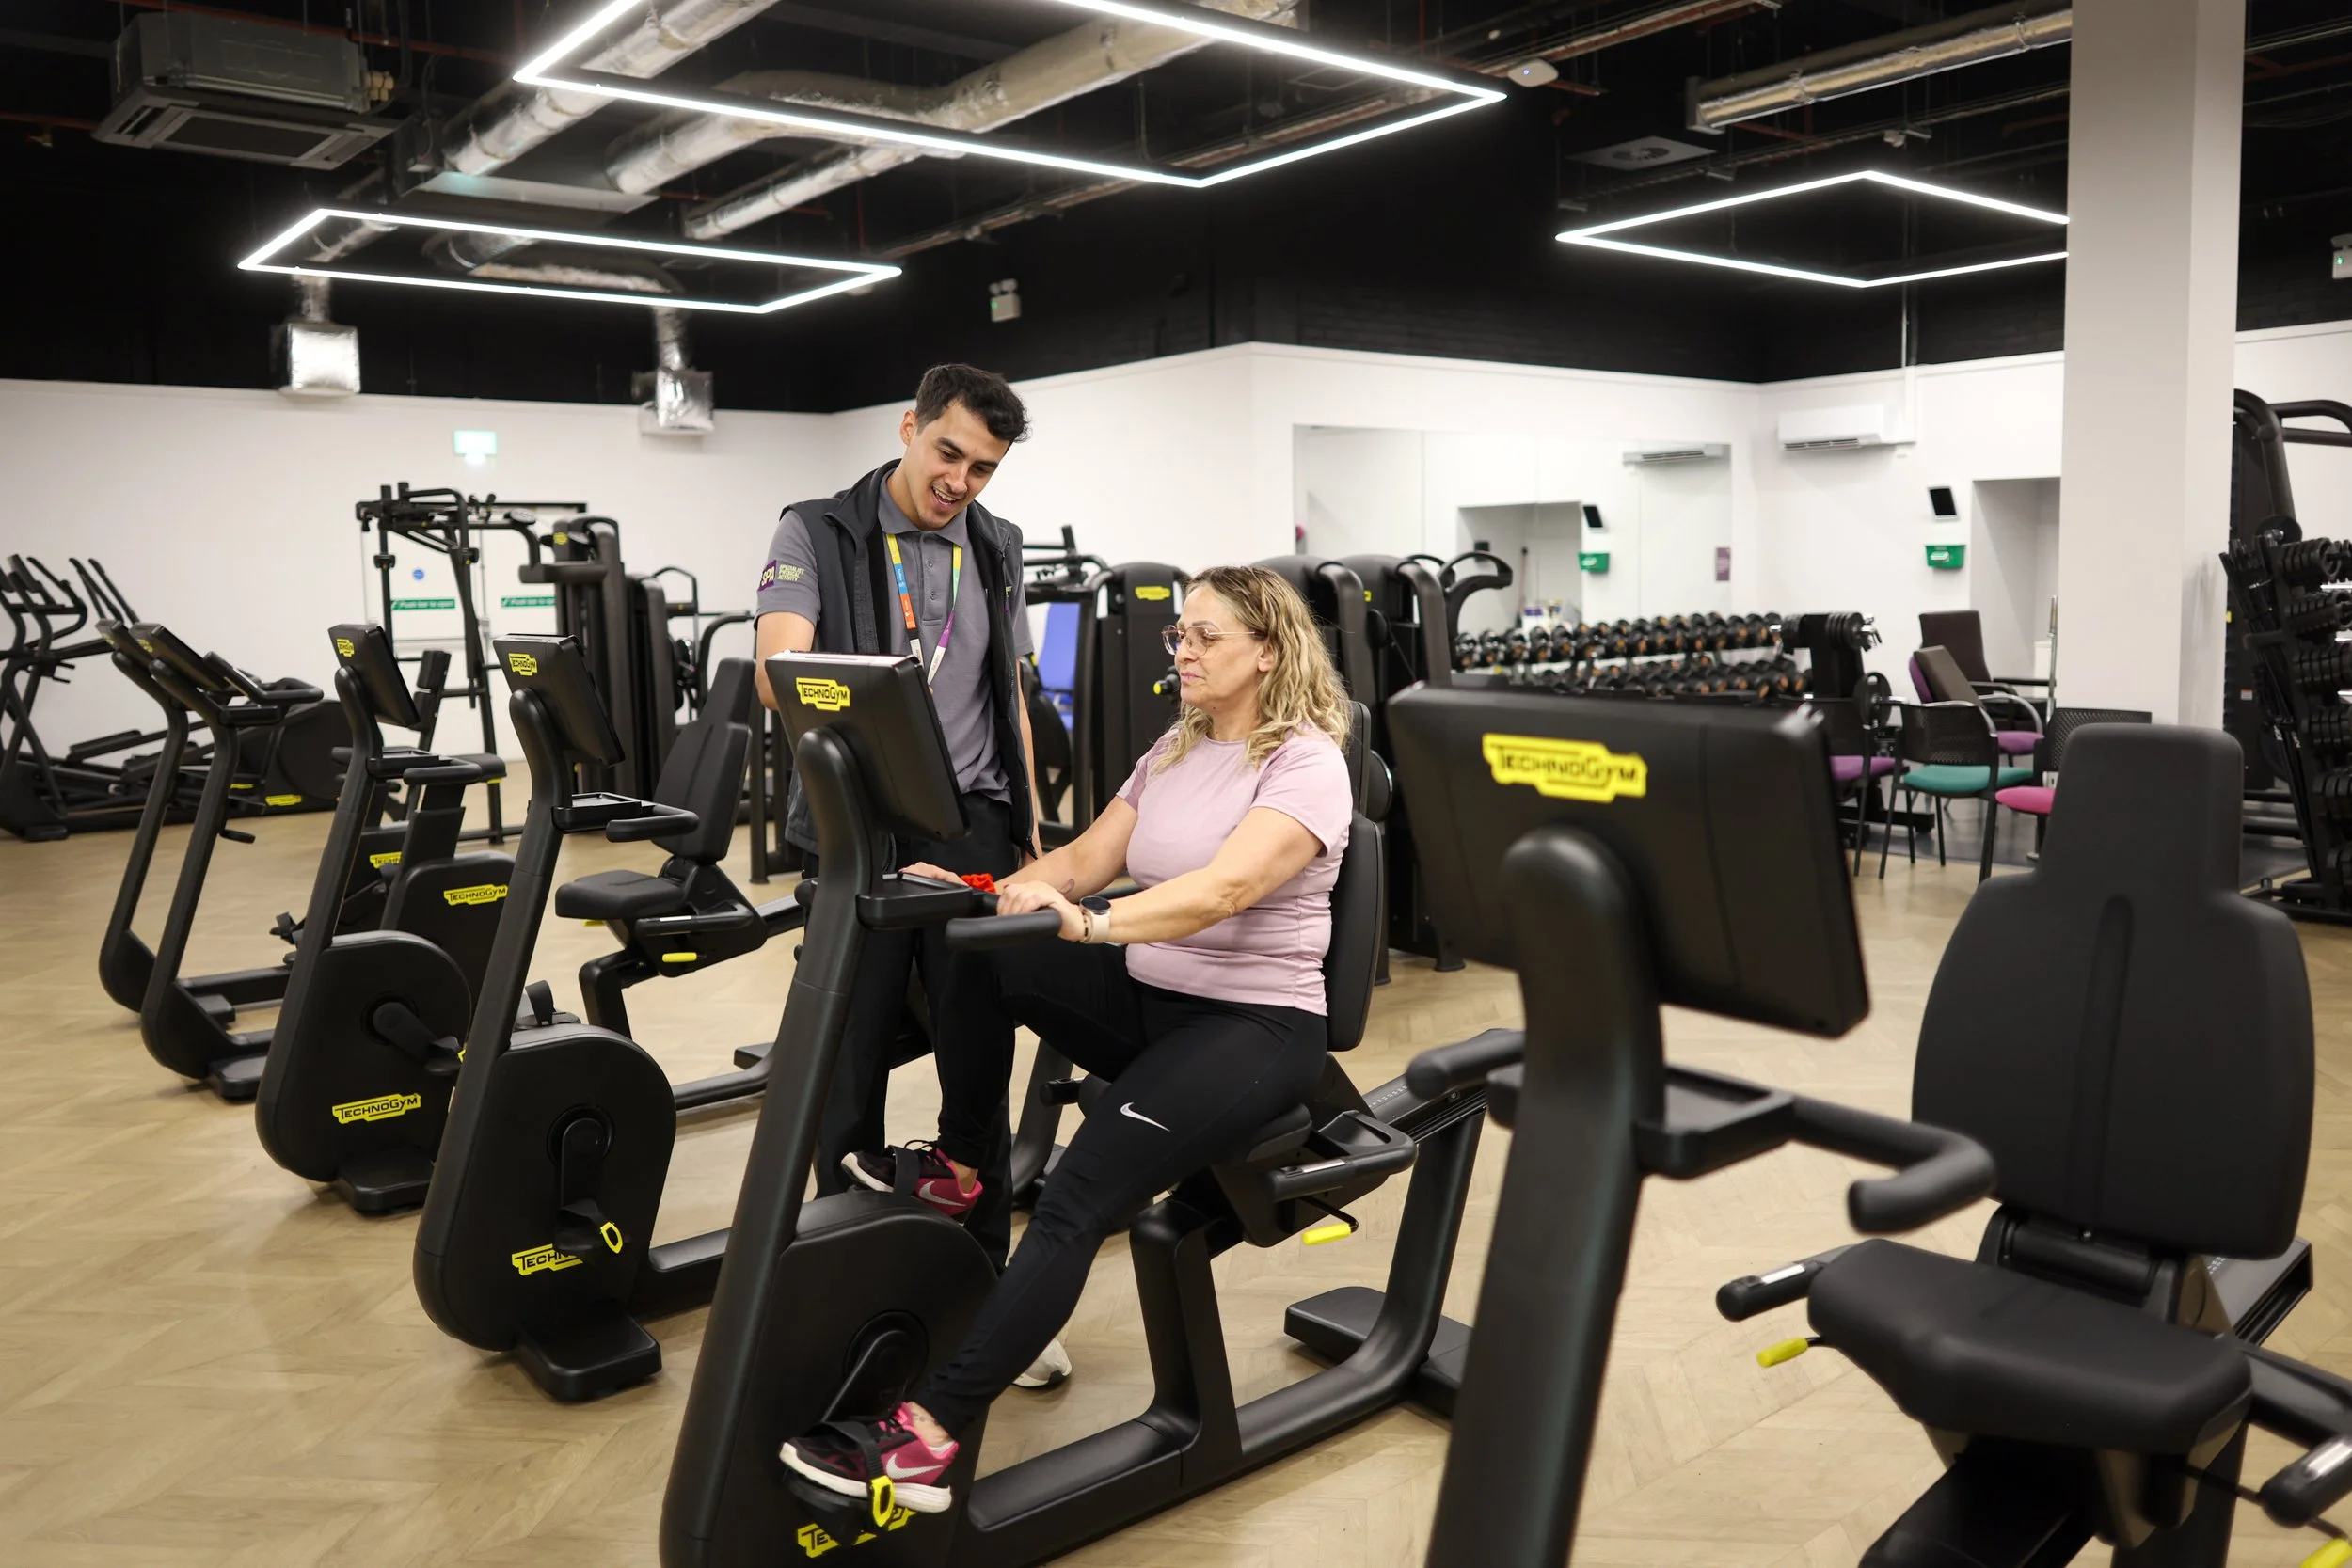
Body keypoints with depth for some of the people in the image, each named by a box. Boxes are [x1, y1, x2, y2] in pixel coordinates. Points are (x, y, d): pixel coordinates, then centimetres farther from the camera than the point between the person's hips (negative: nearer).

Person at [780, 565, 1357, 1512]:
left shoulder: (1306, 763, -13)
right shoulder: (1174, 750, 13)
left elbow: (1224, 887, -30)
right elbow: (1087, 857, 7)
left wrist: (1090, 923, -45)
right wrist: (988, 894, -11)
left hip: (1257, 1024, -8)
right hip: (1150, 997, 8)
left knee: (1081, 1196, -26)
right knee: (979, 957, -10)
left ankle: (929, 1433, -27)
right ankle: (960, 1170, 7)